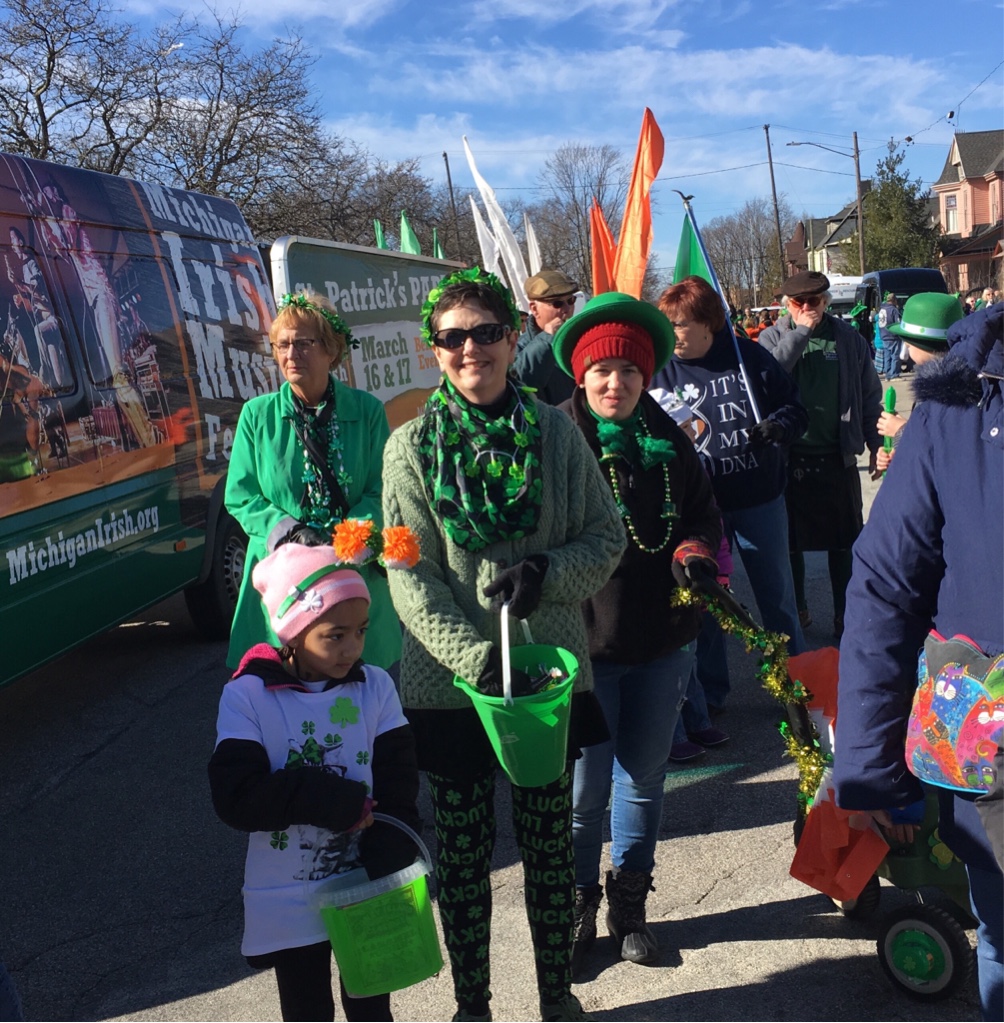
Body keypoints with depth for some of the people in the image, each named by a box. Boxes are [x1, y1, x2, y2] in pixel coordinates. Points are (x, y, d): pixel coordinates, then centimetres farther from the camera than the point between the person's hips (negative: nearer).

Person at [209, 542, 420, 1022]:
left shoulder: (376, 687, -7)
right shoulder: (247, 697, -14)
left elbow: (398, 786, -10)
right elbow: (236, 796, -21)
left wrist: (389, 856, -24)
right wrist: (331, 799, -26)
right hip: (289, 900, -1)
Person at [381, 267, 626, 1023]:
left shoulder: (555, 431, -1)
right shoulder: (412, 445, -4)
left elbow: (607, 535, 4)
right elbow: (410, 578, -7)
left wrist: (550, 571, -16)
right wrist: (476, 657, -19)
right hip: (452, 682, -1)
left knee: (550, 845, 14)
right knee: (463, 853, 10)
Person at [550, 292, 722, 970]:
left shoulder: (670, 442, 5)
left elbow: (705, 515, 11)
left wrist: (696, 553, -9)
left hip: (663, 639, 4)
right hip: (586, 641, -4)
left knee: (644, 779, 17)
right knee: (586, 786, 4)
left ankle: (630, 903, 36)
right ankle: (579, 906, 26)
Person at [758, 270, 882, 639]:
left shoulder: (848, 338, 2)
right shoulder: (773, 337, 0)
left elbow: (869, 394, 7)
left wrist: (876, 445, 6)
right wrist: (800, 332, -19)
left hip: (838, 457, 1)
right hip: (790, 458, 0)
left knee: (843, 542, 9)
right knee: (790, 540, 11)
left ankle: (845, 615, 22)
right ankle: (796, 610, 28)